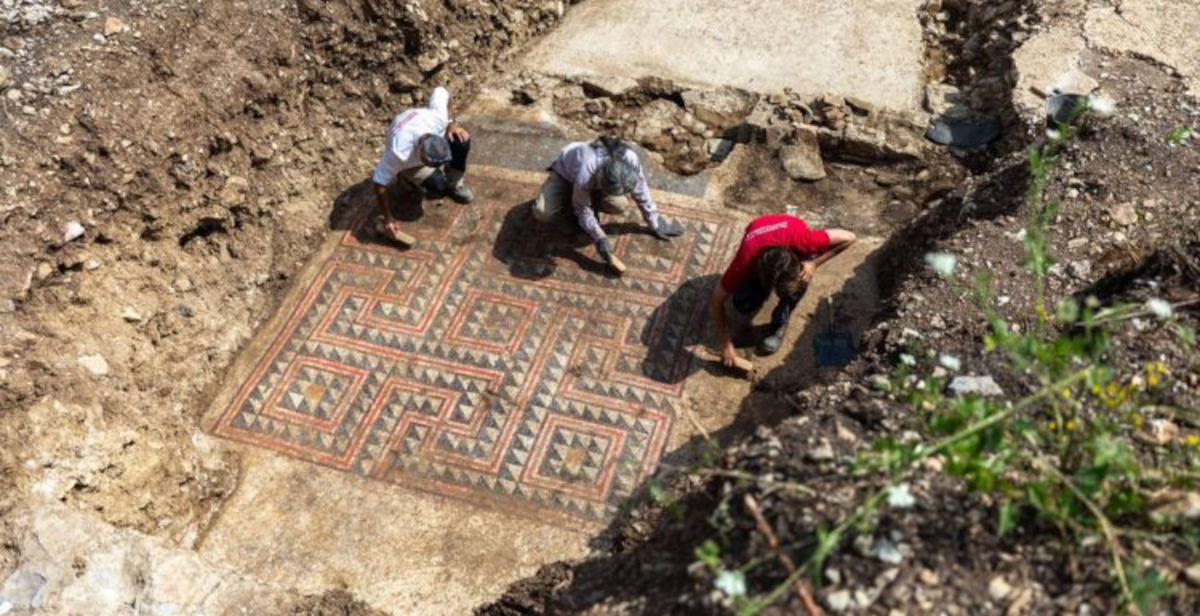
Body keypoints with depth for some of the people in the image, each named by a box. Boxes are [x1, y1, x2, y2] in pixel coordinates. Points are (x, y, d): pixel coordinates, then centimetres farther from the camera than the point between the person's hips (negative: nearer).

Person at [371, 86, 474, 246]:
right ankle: (407, 182, 5)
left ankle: (454, 184, 0)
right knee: (437, 184, -29)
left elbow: (441, 92, -15)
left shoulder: (437, 116, -37)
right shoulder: (399, 153, -46)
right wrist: (388, 217, -32)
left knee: (462, 140, -26)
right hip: (408, 162, -4)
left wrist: (451, 124, -21)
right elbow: (379, 182, -34)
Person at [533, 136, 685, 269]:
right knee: (543, 213, -26)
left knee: (619, 205, -26)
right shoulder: (585, 174, -45)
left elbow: (641, 192, -17)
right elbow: (582, 210, -26)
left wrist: (655, 225, -10)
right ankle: (569, 196, 7)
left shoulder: (631, 160, -37)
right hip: (566, 171, -3)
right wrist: (599, 239, -30)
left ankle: (591, 198, 7)